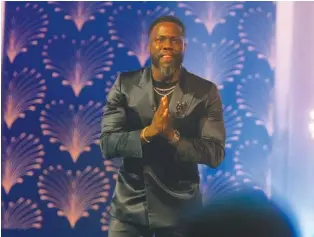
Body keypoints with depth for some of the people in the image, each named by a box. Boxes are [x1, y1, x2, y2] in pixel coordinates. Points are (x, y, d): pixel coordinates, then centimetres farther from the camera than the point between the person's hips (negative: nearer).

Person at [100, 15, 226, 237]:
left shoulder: (205, 91, -4)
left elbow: (215, 153, -9)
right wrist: (148, 132, -24)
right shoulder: (125, 84, -2)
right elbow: (107, 144, -7)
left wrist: (172, 136, -24)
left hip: (179, 208, -1)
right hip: (129, 205, 1)